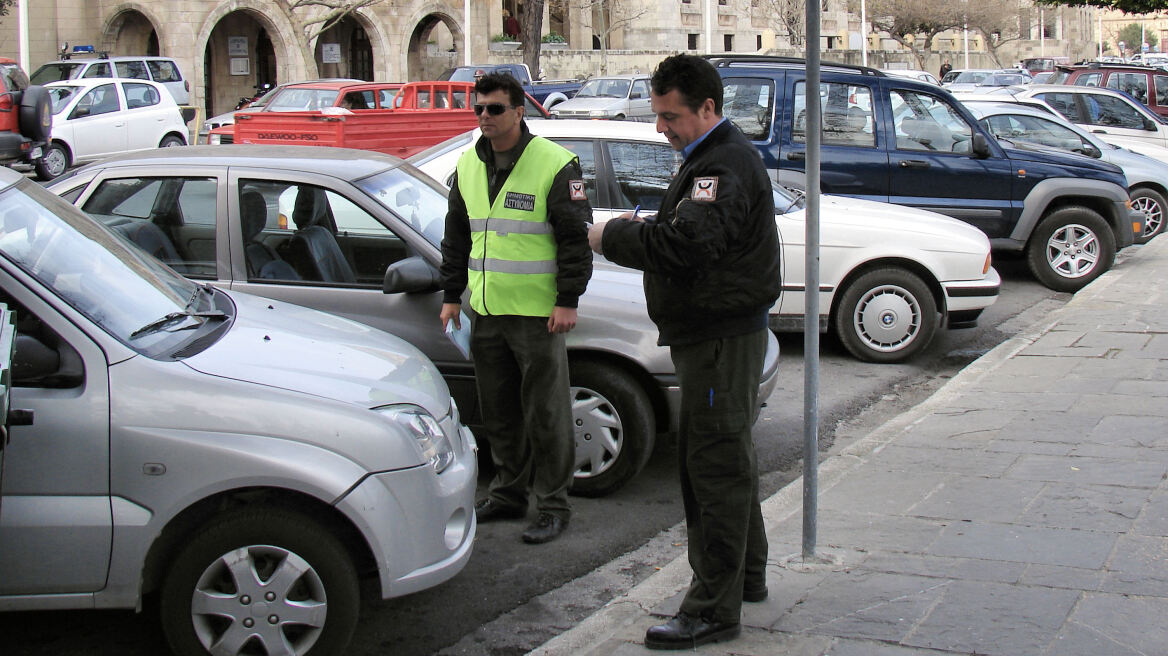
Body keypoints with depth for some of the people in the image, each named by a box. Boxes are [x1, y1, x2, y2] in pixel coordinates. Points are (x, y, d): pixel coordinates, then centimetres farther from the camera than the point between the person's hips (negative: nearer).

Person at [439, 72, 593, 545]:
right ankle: (508, 494, 28)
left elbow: (576, 237, -9)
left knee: (546, 415, 0)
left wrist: (567, 300, -13)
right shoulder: (469, 165, 11)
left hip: (537, 313, -6)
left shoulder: (554, 164, -9)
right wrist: (452, 293, 17)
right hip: (486, 312, 7)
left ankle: (553, 505, 9)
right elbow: (456, 235, 20)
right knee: (499, 412, 15)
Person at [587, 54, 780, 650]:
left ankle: (714, 609, -3)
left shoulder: (726, 165, -18)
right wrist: (641, 228, 6)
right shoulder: (712, 157, 17)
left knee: (715, 465, -8)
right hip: (713, 332, 11)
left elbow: (687, 243, -31)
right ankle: (746, 574, 33)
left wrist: (612, 237, -19)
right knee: (723, 459, 19)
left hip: (723, 338, -11)